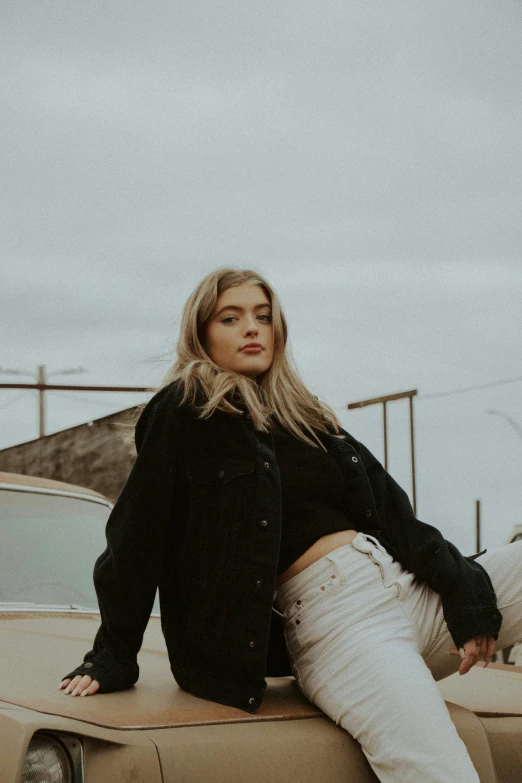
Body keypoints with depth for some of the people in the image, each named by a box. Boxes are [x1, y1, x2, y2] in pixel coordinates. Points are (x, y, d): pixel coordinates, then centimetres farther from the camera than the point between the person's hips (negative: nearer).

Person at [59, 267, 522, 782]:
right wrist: (114, 658, -1)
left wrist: (462, 585, -3)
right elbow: (135, 540, -2)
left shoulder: (303, 414, 19)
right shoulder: (185, 412, -1)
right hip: (336, 619, -7)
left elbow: (391, 511, 11)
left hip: (413, 586, 8)